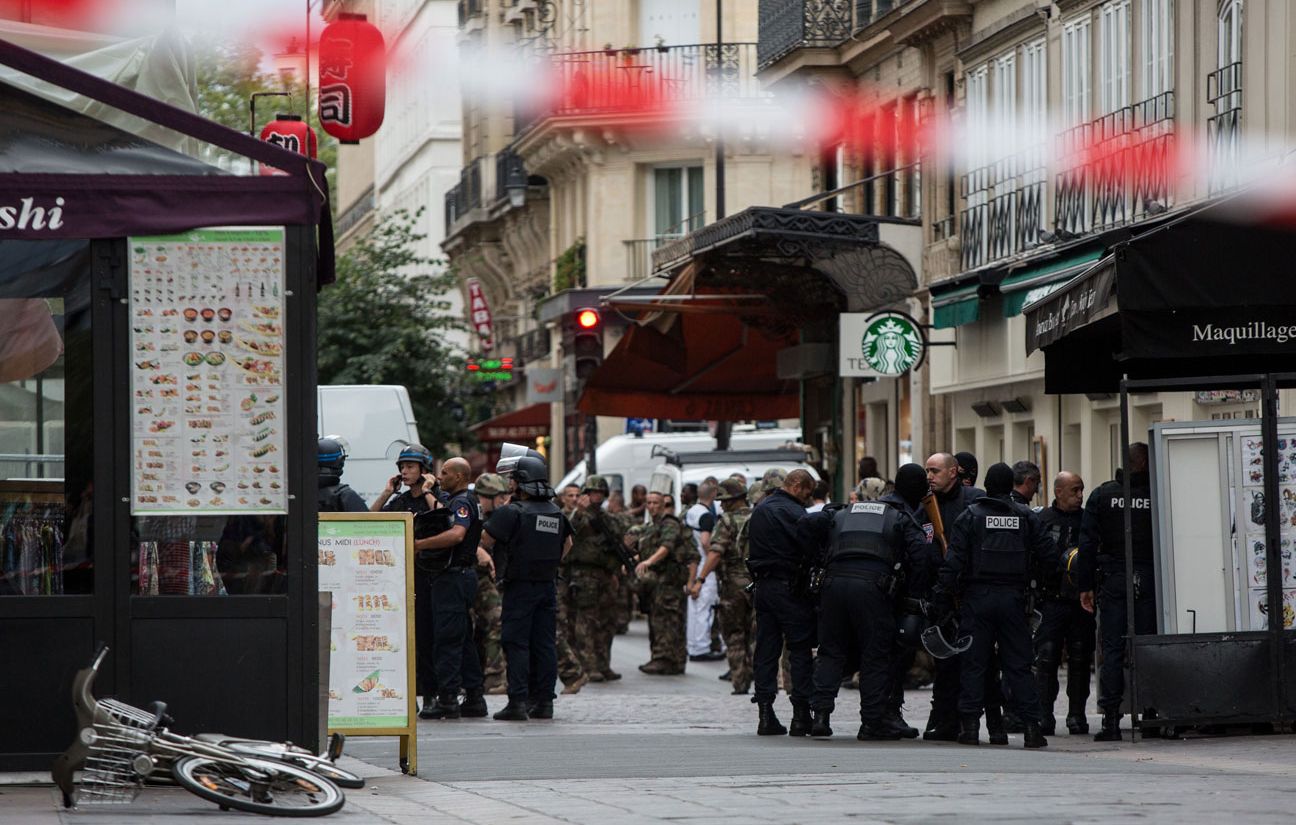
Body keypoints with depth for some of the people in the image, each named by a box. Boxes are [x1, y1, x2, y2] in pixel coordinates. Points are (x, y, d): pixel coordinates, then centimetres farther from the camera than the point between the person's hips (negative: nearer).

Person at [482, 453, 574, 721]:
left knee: (516, 644, -4)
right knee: (544, 644, 8)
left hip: (520, 586, -6)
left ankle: (518, 702, -10)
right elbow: (567, 543, 22)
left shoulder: (512, 512, -13)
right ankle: (543, 701, 8)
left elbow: (486, 540, -12)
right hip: (547, 586, 6)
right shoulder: (556, 513, 9)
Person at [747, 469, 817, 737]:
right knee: (800, 649, -1)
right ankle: (801, 713, -3)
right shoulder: (792, 512, -12)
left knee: (766, 650, 8)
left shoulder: (760, 509, 15)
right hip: (789, 586, -8)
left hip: (763, 584, 8)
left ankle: (766, 714, 5)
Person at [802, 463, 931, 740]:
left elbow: (807, 523, 15)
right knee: (875, 655, 5)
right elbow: (920, 555, -3)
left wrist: (824, 551, 24)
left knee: (831, 651, 13)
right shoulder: (902, 518, 11)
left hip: (835, 581, 4)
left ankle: (821, 714, 2)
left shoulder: (845, 512, 24)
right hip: (873, 586, -4)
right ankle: (872, 722, 5)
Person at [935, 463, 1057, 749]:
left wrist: (943, 599, -5)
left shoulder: (969, 517, -2)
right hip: (1013, 597, 2)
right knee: (1019, 664, 5)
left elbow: (953, 562, -8)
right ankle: (1031, 726, 0)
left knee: (973, 663, 3)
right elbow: (1049, 556, 3)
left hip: (977, 598, -2)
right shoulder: (1025, 517, 4)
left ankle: (970, 725, -1)